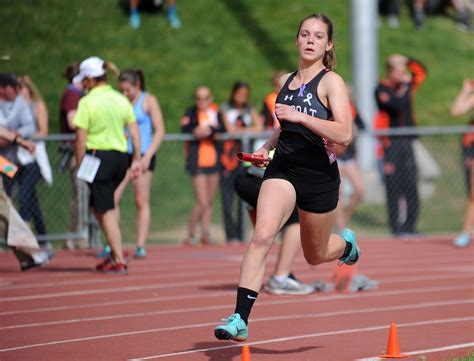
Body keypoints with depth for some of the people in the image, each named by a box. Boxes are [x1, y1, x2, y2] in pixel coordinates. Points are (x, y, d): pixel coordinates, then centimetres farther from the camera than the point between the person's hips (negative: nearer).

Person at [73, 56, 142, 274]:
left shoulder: (87, 102, -8)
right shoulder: (121, 99, 8)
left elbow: (81, 138, -10)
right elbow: (135, 132, 8)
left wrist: (79, 165, -2)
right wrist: (137, 160, 13)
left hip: (98, 156, -6)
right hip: (121, 157, 6)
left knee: (107, 211, 0)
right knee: (97, 205, 20)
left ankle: (119, 261, -2)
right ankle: (115, 252, 13)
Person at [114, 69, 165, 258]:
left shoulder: (148, 100, 1)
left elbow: (160, 130, -3)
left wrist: (148, 155, -12)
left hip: (142, 154, -3)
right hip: (122, 154, 3)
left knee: (141, 201, -2)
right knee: (112, 198, -8)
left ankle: (141, 246, -1)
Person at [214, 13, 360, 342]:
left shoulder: (331, 82, -8)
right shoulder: (286, 81, 9)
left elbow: (344, 134, -21)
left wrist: (299, 116, -28)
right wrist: (267, 147, 10)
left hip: (320, 176, -3)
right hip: (282, 168, 3)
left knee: (316, 255, 15)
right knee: (262, 236, -21)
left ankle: (346, 242, 53)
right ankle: (240, 320, -24)